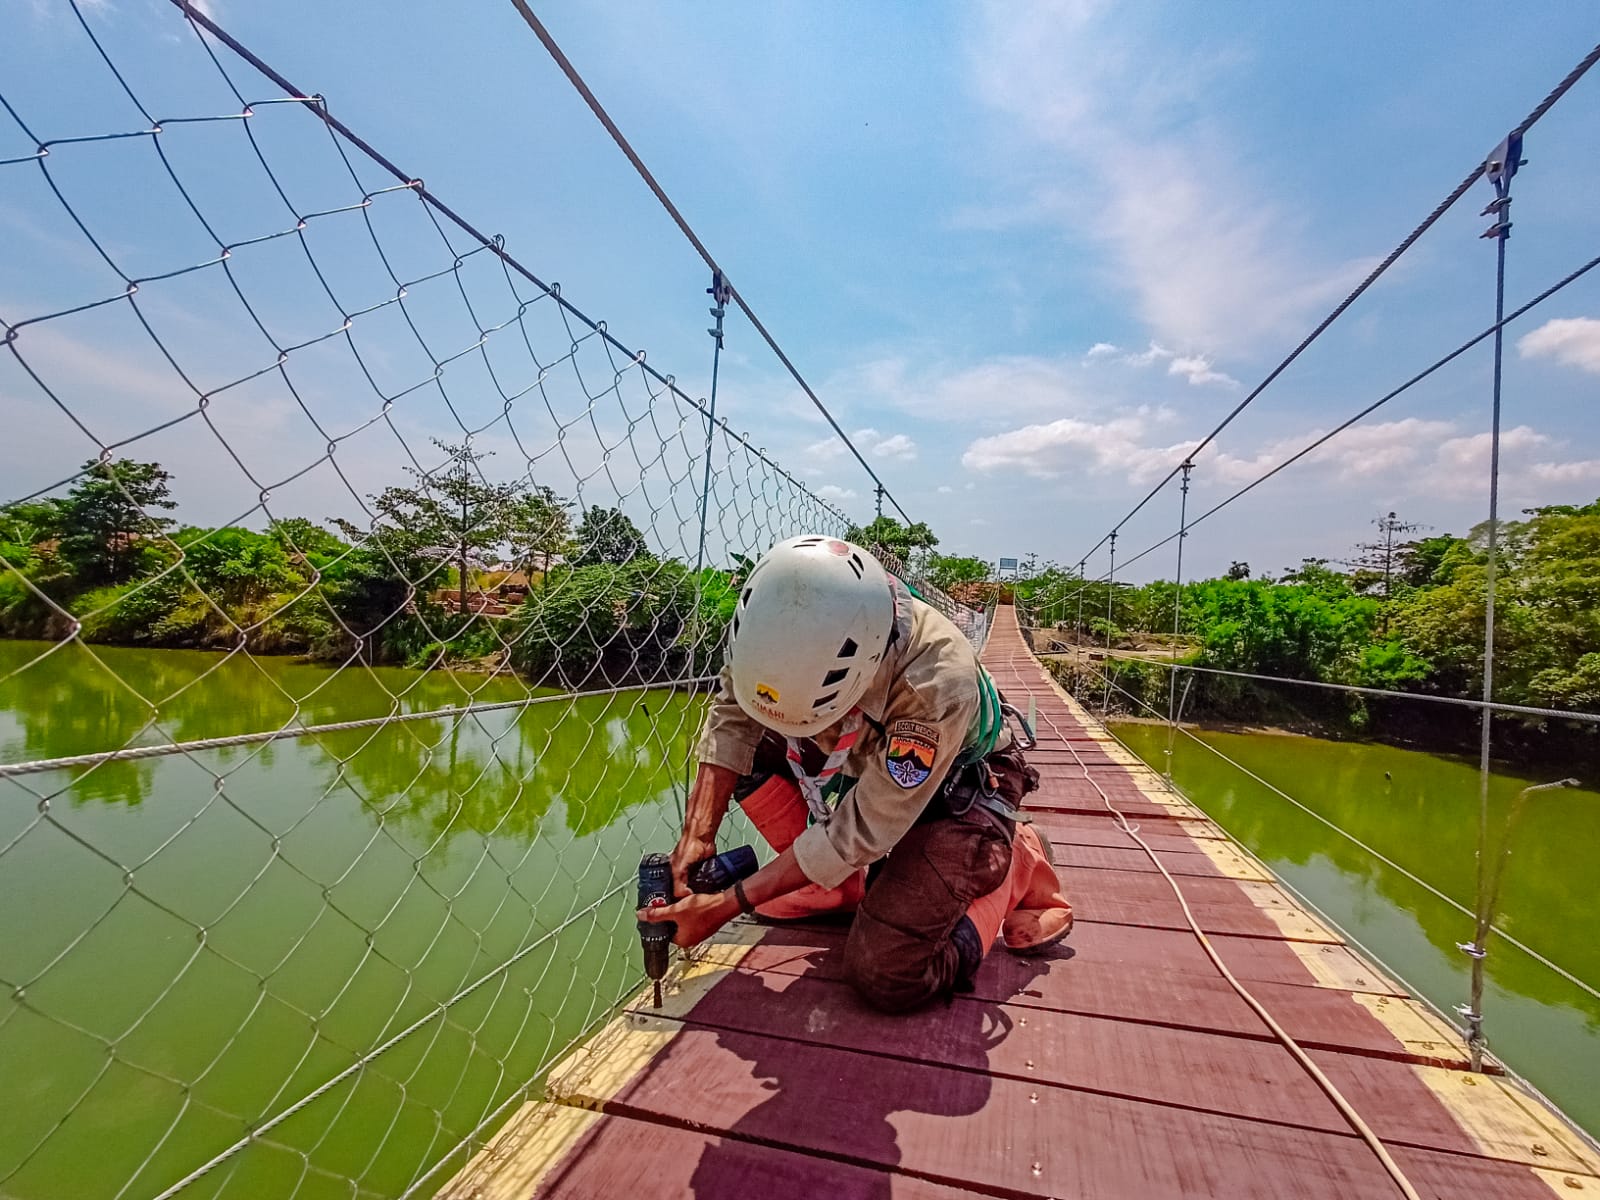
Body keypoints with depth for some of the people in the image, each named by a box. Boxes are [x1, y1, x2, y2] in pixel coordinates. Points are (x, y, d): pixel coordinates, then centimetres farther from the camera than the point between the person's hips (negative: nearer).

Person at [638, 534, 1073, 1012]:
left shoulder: (937, 685, -40)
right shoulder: (785, 626, -27)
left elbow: (857, 833, -31)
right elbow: (731, 718, -13)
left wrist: (726, 905, -26)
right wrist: (697, 836, -22)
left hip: (953, 795, -5)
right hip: (864, 770, 6)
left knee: (886, 978, -18)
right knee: (749, 741, -12)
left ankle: (1014, 865, 5)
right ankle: (841, 886, 1)